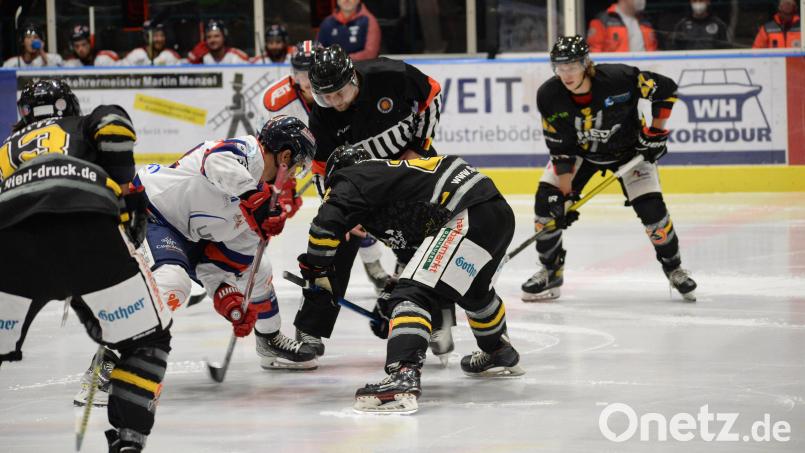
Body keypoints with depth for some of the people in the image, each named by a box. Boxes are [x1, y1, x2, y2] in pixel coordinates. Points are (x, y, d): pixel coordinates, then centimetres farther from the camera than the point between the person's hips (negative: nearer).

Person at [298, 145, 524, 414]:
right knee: (475, 289, 35)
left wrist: (317, 268, 0)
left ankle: (403, 378, -34)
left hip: (469, 217, -10)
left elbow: (328, 219, -14)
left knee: (414, 295, -16)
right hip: (500, 212, 10)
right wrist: (391, 303, 36)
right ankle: (500, 354, 58)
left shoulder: (352, 177, 6)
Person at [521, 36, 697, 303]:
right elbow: (560, 150, -18)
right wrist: (565, 194, -22)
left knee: (651, 207, -14)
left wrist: (656, 131, -16)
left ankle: (674, 268, 11)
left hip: (627, 148, -2)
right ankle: (550, 271, 7)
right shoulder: (549, 97, -24)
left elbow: (666, 89, -18)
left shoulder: (618, 79, -32)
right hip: (579, 150, 2)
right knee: (547, 199, -12)